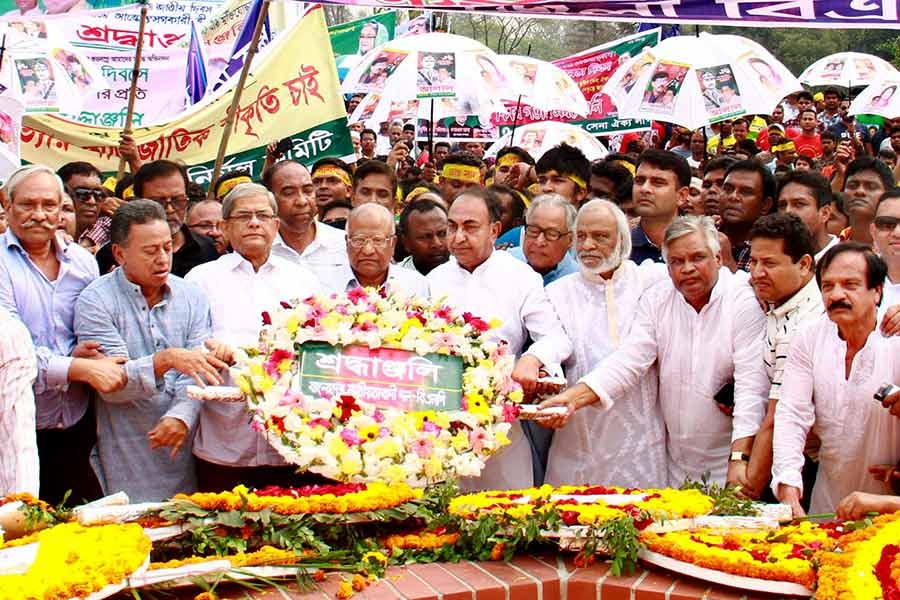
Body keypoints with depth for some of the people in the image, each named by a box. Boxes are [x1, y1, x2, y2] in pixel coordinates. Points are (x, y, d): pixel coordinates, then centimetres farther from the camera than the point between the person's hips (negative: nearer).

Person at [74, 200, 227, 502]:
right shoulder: (95, 301, -6)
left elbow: (198, 370, -2)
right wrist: (165, 360, -28)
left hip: (183, 450, 3)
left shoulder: (191, 296, 6)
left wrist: (182, 416, -20)